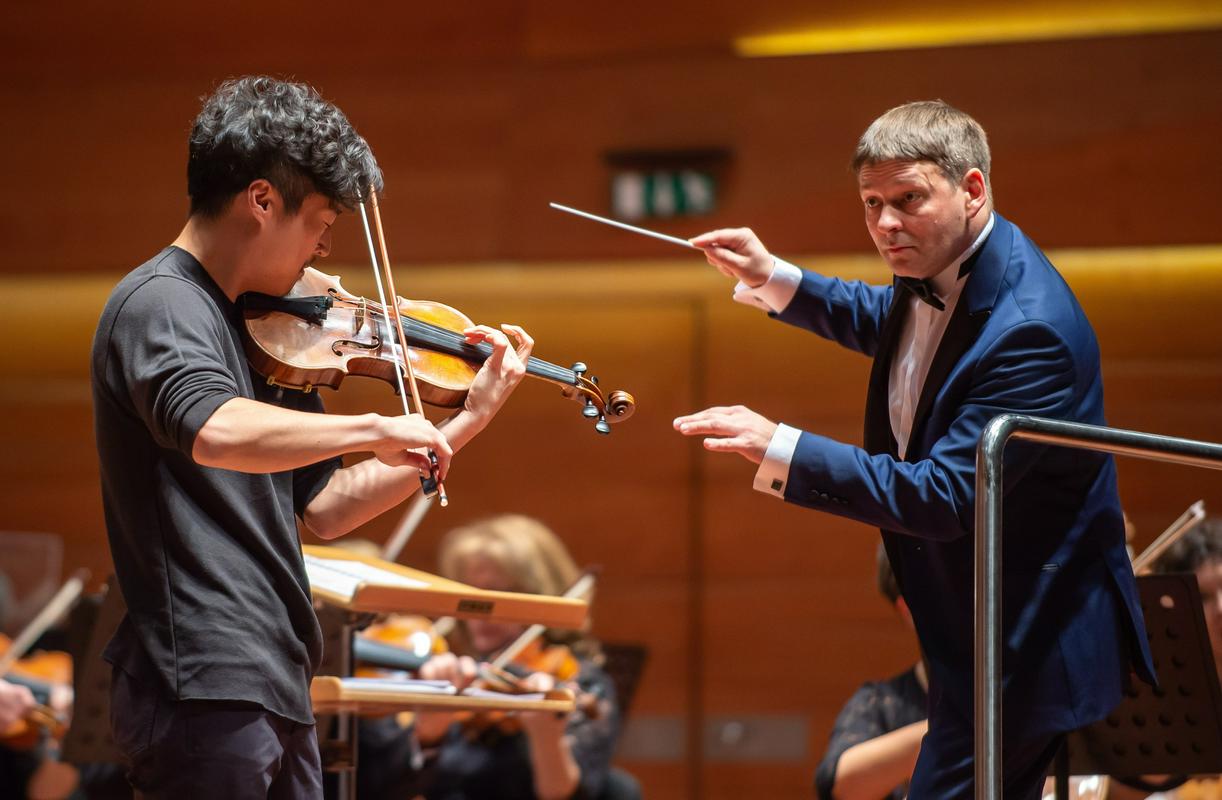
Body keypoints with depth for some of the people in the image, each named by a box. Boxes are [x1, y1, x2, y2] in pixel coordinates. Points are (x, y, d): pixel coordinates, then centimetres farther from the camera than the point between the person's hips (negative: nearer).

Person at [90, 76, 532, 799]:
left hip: (277, 687, 9)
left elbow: (324, 508, 17)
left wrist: (470, 421, 14)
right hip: (204, 691, -9)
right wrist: (373, 429, -25)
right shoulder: (159, 306, -11)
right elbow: (216, 433, -33)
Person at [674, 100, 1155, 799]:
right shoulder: (934, 271, 2)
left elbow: (945, 497, -32)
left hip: (1023, 648, -10)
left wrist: (780, 448, -35)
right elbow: (884, 322, 28)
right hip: (974, 631, 10)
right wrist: (773, 278, 14)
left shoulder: (1029, 330, -28)